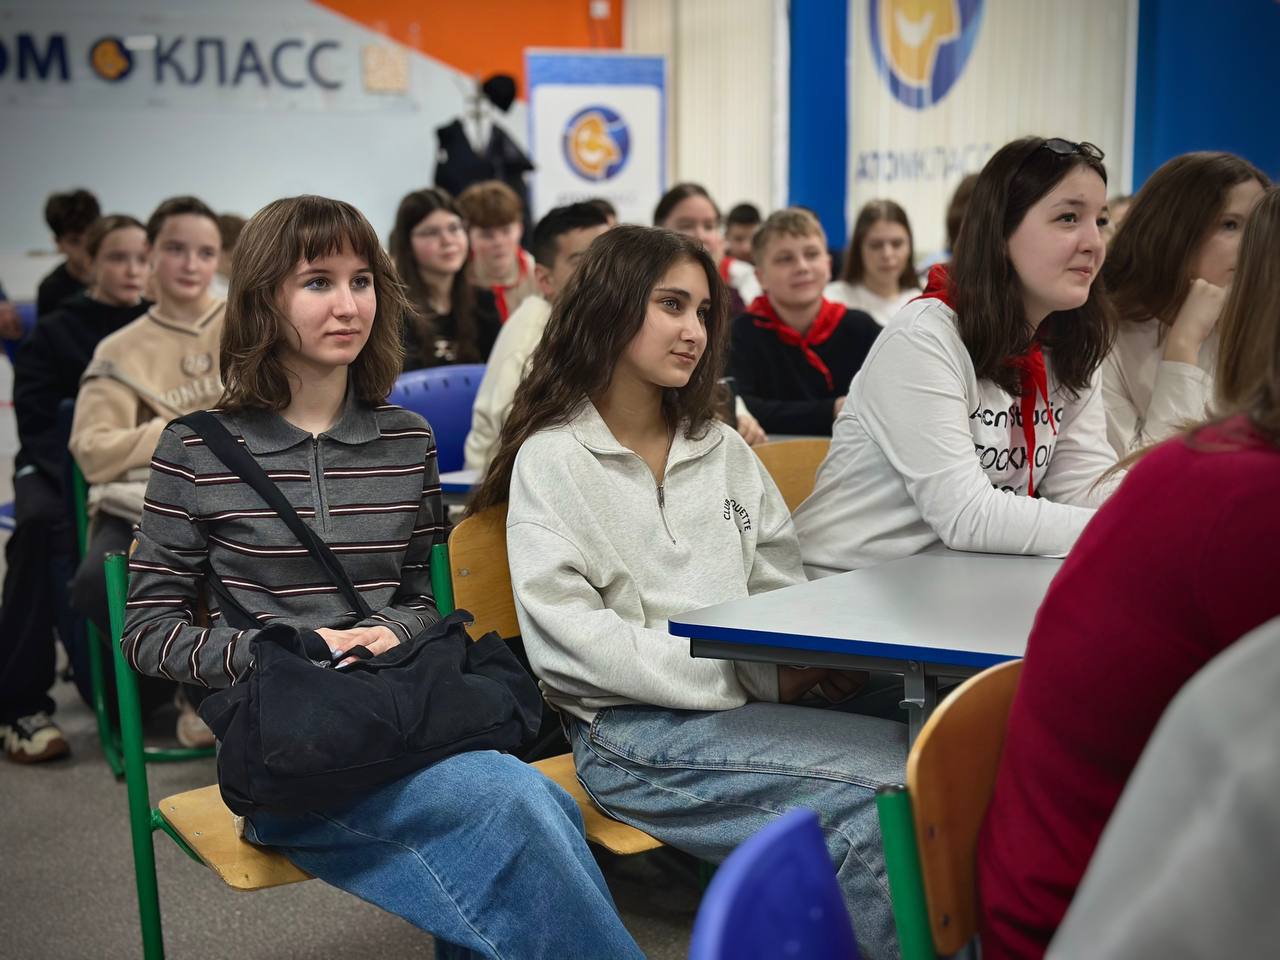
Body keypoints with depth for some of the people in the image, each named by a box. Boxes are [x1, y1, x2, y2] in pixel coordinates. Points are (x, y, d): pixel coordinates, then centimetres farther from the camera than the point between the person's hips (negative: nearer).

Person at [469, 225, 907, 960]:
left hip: (753, 703, 5)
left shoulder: (724, 449, 18)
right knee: (900, 785, -25)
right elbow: (566, 640, -11)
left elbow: (784, 591, 17)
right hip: (635, 729, -5)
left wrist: (800, 666, -7)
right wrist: (745, 682, -15)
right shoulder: (553, 457, 0)